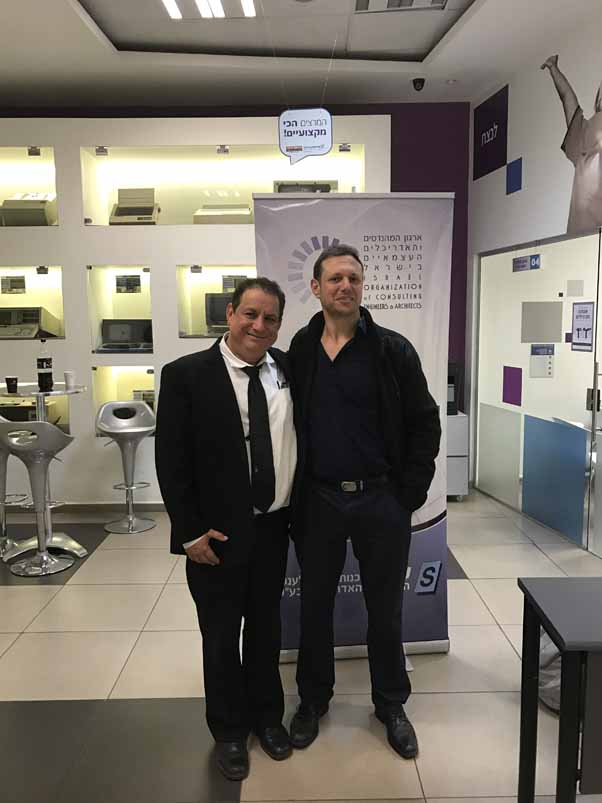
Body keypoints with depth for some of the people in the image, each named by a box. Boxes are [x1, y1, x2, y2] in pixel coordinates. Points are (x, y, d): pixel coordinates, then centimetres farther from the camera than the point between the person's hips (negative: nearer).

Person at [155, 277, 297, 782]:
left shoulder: (289, 370, 0)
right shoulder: (186, 375, -12)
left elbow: (304, 440, 5)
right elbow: (172, 460, -11)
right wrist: (191, 532, -12)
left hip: (273, 528, 4)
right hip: (218, 533, -3)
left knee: (266, 630, 21)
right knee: (221, 637, 15)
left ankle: (267, 716, 44)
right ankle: (229, 731, 38)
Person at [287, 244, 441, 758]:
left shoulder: (393, 350, -4)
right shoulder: (298, 352, 1)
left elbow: (425, 424, -2)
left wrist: (410, 494, -7)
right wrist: (294, 494, 2)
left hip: (381, 500, -1)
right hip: (317, 500, 2)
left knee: (385, 609, 14)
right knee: (315, 605, 16)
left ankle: (391, 704, 36)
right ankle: (313, 699, 38)